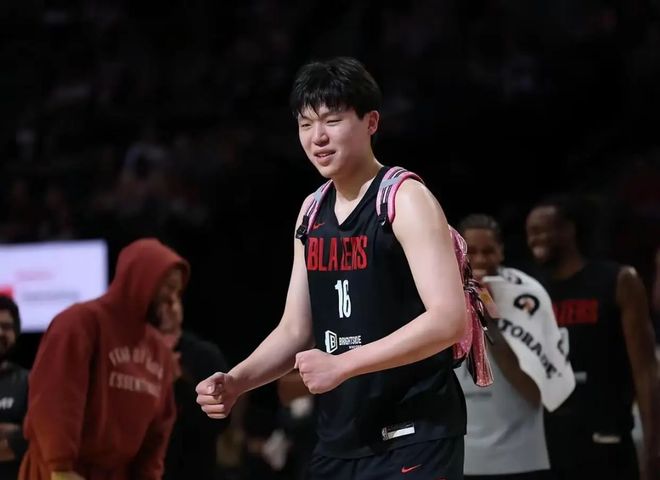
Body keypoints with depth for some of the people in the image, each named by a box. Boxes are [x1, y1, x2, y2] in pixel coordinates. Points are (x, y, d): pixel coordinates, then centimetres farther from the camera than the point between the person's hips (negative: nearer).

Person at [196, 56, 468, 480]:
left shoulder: (406, 199, -10)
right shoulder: (312, 212, 12)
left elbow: (449, 319, -21)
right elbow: (295, 332, 17)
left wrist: (342, 365, -24)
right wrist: (236, 382, 0)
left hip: (413, 442, -7)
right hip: (338, 443, 8)